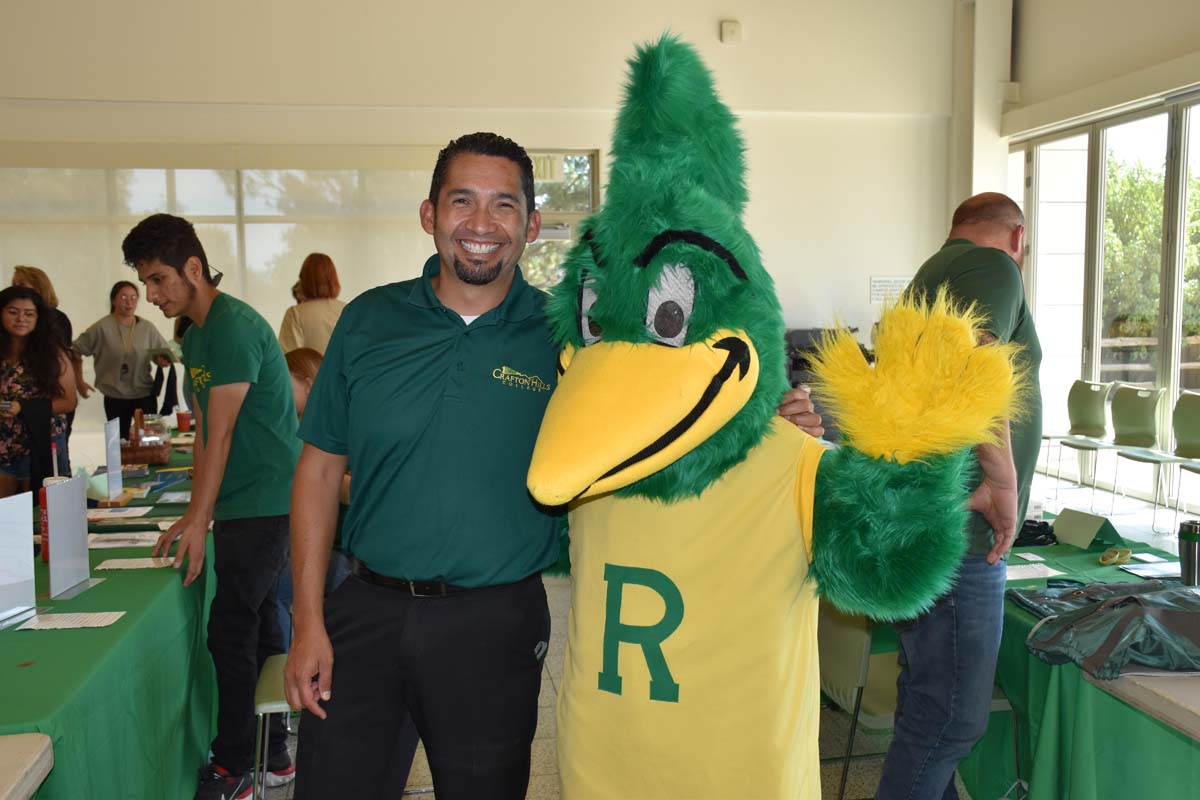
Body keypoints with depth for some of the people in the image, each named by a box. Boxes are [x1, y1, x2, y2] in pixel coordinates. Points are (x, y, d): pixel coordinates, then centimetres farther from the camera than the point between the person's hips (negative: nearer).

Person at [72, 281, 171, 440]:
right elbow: (75, 352, -1)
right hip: (115, 398, -1)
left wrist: (164, 360, -18)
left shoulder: (147, 328, -2)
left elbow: (163, 354, 5)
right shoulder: (101, 328, -8)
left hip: (145, 395, 1)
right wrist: (80, 383, 0)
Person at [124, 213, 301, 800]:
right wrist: (195, 516, 11)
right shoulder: (196, 336, 15)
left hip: (264, 504, -10)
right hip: (243, 505, 10)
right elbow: (203, 433, 16)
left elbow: (221, 433, -19)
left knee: (231, 631, -4)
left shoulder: (234, 328, -16)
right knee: (257, 625, 14)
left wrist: (197, 522, -18)